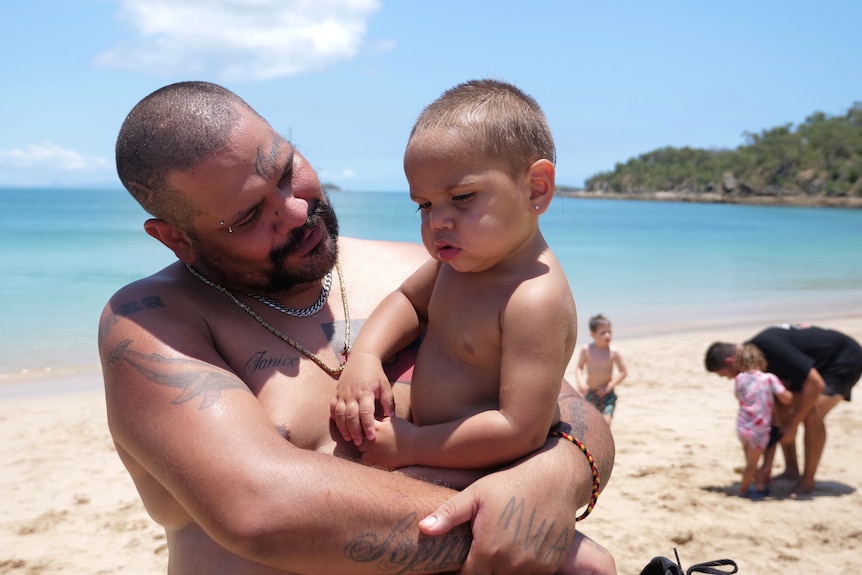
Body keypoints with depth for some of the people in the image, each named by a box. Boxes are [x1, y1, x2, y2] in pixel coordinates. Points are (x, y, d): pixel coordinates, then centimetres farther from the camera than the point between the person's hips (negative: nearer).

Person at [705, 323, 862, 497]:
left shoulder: (771, 348, -34)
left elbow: (815, 384, -33)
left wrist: (792, 425, -25)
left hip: (846, 360, -9)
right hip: (819, 364, 9)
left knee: (812, 416, -22)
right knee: (781, 406, 3)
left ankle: (807, 480, -6)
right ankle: (791, 470, 14)